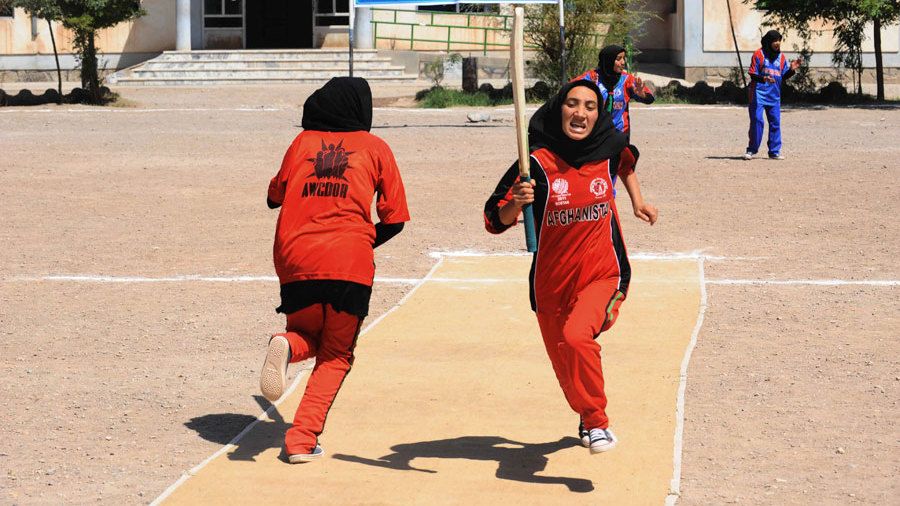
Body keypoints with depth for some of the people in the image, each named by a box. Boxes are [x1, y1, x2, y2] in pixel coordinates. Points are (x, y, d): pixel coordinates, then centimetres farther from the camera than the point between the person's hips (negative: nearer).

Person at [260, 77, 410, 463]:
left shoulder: (303, 142, 12)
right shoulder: (375, 148, 8)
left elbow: (274, 196, 21)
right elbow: (394, 218, 6)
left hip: (295, 260, 2)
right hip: (349, 264, -2)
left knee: (308, 337, 24)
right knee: (336, 355, 12)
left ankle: (287, 345, -14)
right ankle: (302, 440, -6)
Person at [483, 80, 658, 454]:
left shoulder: (609, 147, -3)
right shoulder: (539, 160, -12)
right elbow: (496, 220, -14)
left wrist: (637, 201, 18)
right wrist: (516, 201, -32)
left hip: (603, 275, -1)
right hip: (551, 283, 1)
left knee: (576, 336, -30)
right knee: (566, 368, 15)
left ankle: (597, 421, -13)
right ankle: (588, 419, 46)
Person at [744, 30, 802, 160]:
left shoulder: (781, 57, 11)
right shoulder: (759, 54, -3)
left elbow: (783, 77, 11)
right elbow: (753, 75, -7)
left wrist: (792, 69, -7)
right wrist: (763, 78, -26)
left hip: (774, 95, 5)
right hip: (759, 94, -5)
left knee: (775, 122, 5)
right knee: (757, 121, -8)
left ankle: (774, 152, 12)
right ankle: (751, 150, 0)